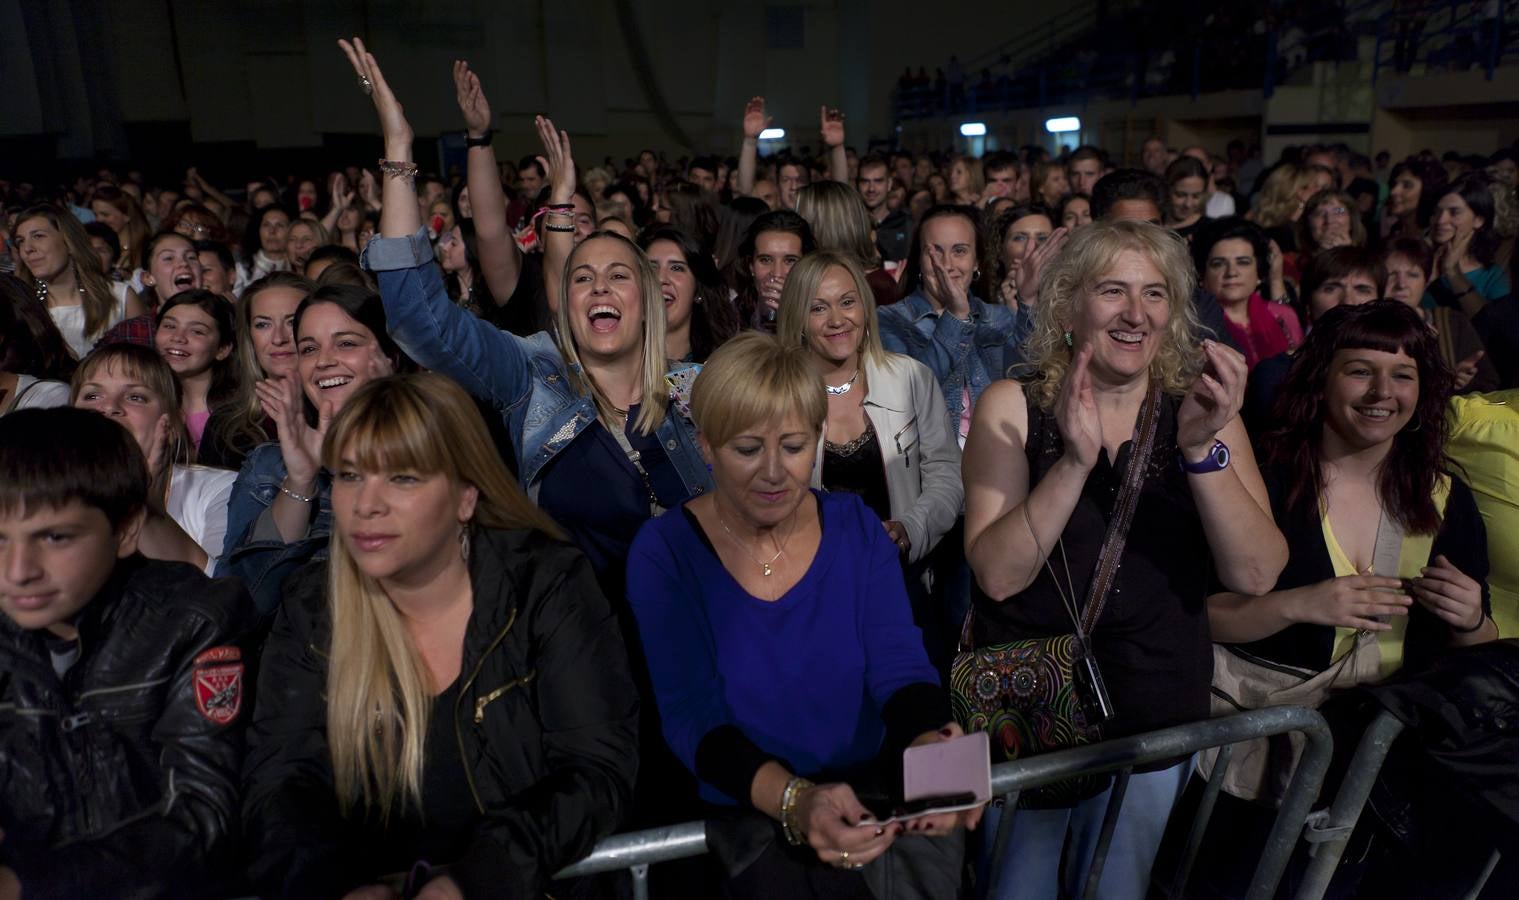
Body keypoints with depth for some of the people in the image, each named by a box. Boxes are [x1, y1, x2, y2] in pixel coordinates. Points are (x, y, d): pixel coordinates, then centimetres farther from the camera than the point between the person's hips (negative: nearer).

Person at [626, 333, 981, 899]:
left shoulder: (857, 529, 0)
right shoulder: (664, 553, -8)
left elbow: (901, 668, -7)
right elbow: (693, 719, -15)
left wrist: (933, 750, -29)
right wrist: (795, 801, -32)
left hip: (871, 791, 3)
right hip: (744, 811, -2)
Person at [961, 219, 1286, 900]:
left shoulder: (1200, 407, -1)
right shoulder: (1014, 406, -7)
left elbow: (1256, 576, -12)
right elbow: (998, 574, -18)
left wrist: (1203, 449, -25)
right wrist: (1075, 461, -28)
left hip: (1158, 709, 2)